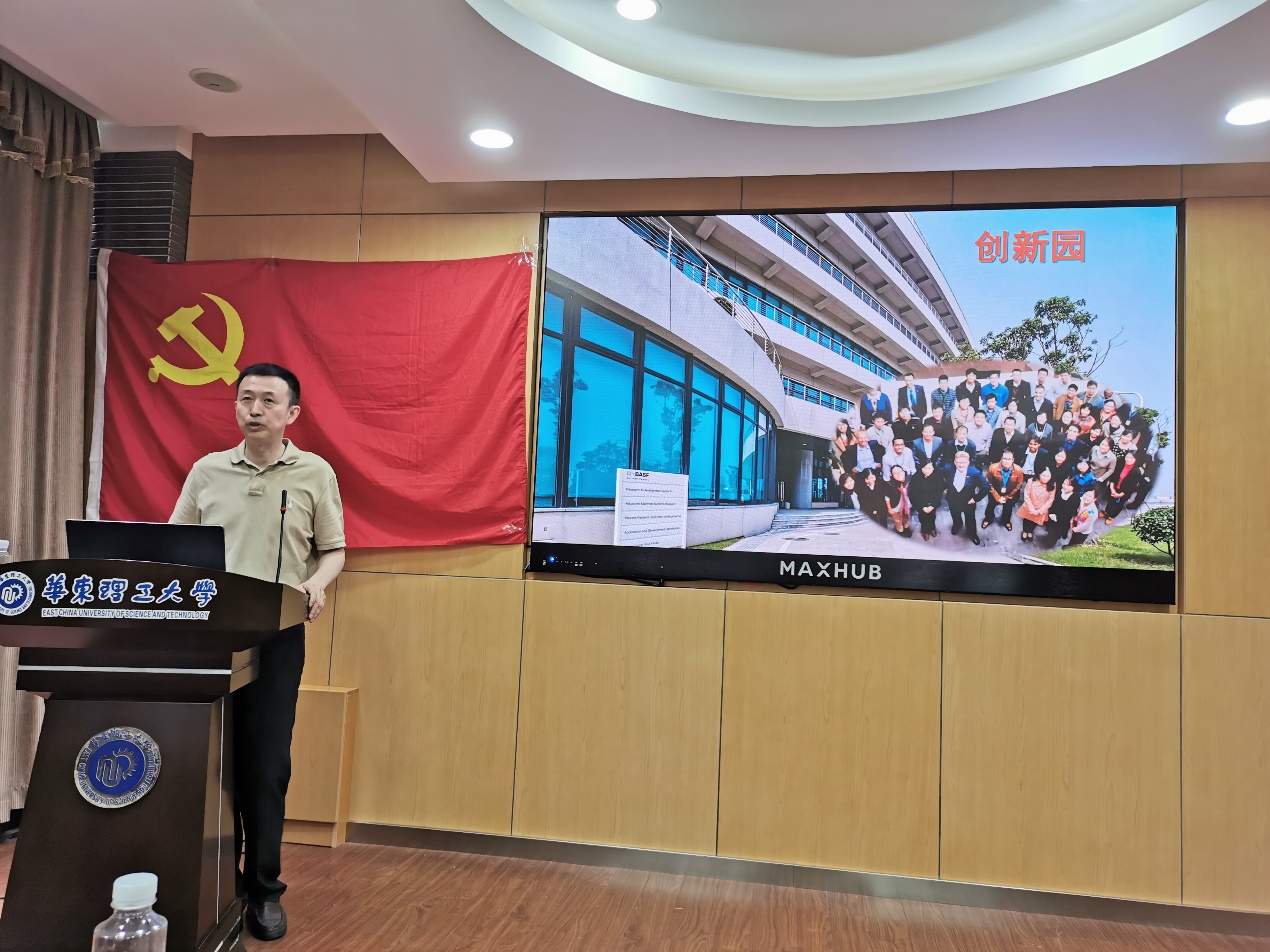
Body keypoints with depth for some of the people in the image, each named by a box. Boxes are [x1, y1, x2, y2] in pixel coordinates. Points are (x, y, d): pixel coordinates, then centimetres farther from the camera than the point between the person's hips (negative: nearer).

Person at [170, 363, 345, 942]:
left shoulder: (315, 473, 4)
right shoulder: (207, 471, 9)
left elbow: (333, 549, 6)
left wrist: (315, 585, -13)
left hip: (277, 634, -2)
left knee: (266, 763, 1)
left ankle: (262, 887, 14)